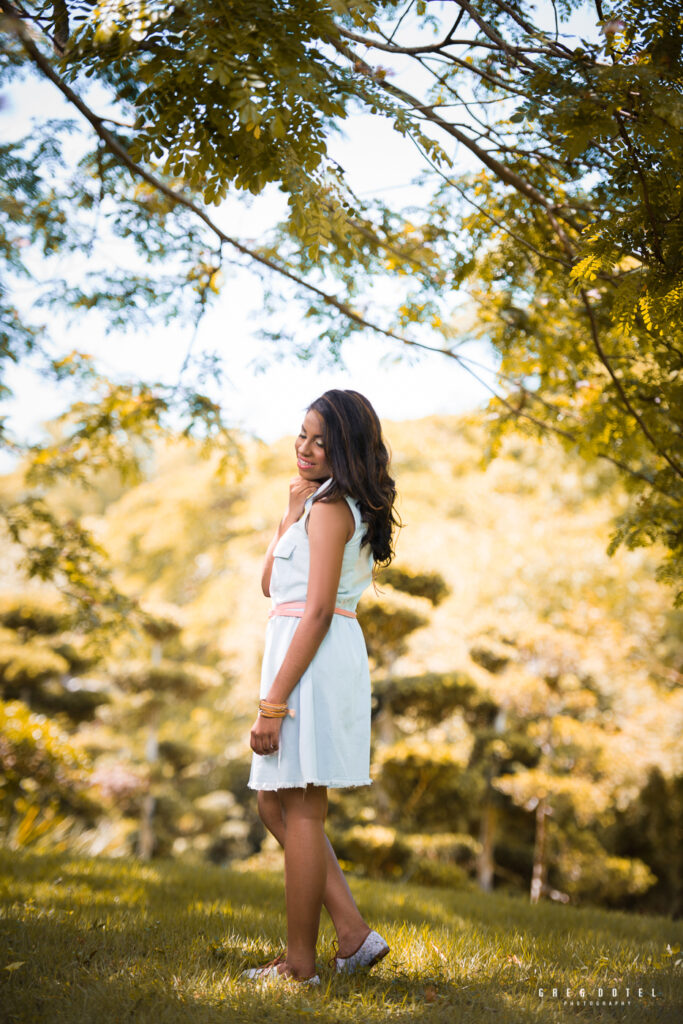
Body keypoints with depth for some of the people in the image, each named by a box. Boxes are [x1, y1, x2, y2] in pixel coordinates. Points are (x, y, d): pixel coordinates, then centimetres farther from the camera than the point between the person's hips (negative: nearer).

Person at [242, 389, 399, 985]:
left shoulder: (331, 506, -10)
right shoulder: (335, 505, 20)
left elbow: (317, 611, -18)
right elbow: (271, 583, 21)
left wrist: (273, 701, -20)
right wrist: (291, 510, 12)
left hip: (312, 660, -10)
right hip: (326, 660, 10)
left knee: (300, 808, -3)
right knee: (275, 804, 14)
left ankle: (299, 964, 6)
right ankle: (354, 934, 13)